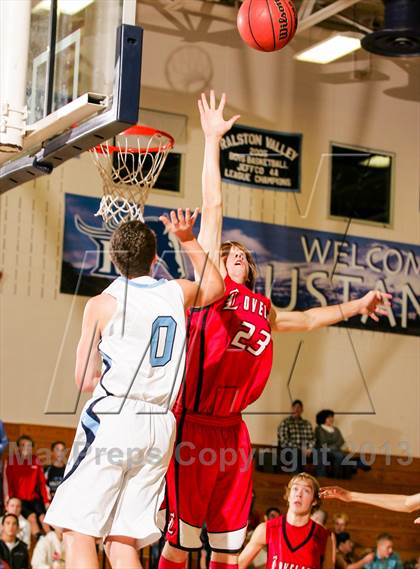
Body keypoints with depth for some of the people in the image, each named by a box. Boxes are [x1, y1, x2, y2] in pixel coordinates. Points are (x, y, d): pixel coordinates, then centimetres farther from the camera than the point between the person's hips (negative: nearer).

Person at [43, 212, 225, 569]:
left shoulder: (104, 303, -1)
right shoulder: (178, 292, 10)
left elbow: (86, 381, 2)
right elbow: (216, 287, 35)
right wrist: (188, 240, 38)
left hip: (112, 418, -5)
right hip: (160, 426, 5)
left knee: (78, 531, -5)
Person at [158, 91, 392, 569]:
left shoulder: (262, 309, 18)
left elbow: (304, 319, 38)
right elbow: (212, 211, -3)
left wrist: (357, 306, 39)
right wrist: (212, 141, -5)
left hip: (232, 431, 7)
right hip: (193, 426, -6)